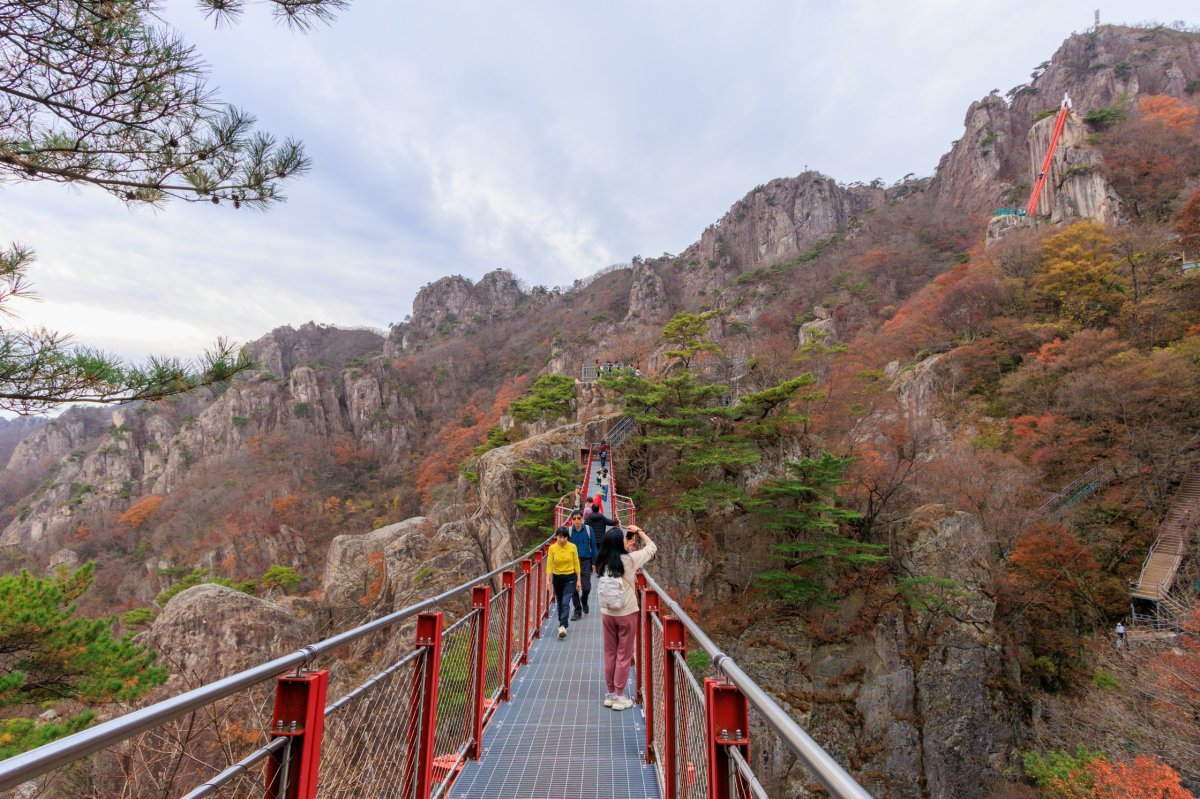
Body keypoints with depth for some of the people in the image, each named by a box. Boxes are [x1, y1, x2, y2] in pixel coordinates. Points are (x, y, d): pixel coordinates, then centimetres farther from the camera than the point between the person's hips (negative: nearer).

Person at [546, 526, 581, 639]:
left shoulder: (572, 547, -9)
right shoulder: (552, 548, -8)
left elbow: (576, 564, -3)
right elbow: (549, 564, -9)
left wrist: (578, 580, -1)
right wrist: (548, 579, -19)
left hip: (570, 578, -2)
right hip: (557, 578, 2)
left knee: (565, 602, -15)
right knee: (559, 602, 16)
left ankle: (562, 627, -18)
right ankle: (563, 623, 36)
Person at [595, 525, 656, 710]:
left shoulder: (603, 562, -3)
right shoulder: (629, 559, -14)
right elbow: (652, 547, -3)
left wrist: (627, 546, 18)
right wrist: (639, 531, 4)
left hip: (607, 613, 4)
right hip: (626, 614, -4)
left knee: (610, 654, 15)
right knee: (624, 656, 9)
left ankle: (609, 694, 27)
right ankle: (619, 697, 17)